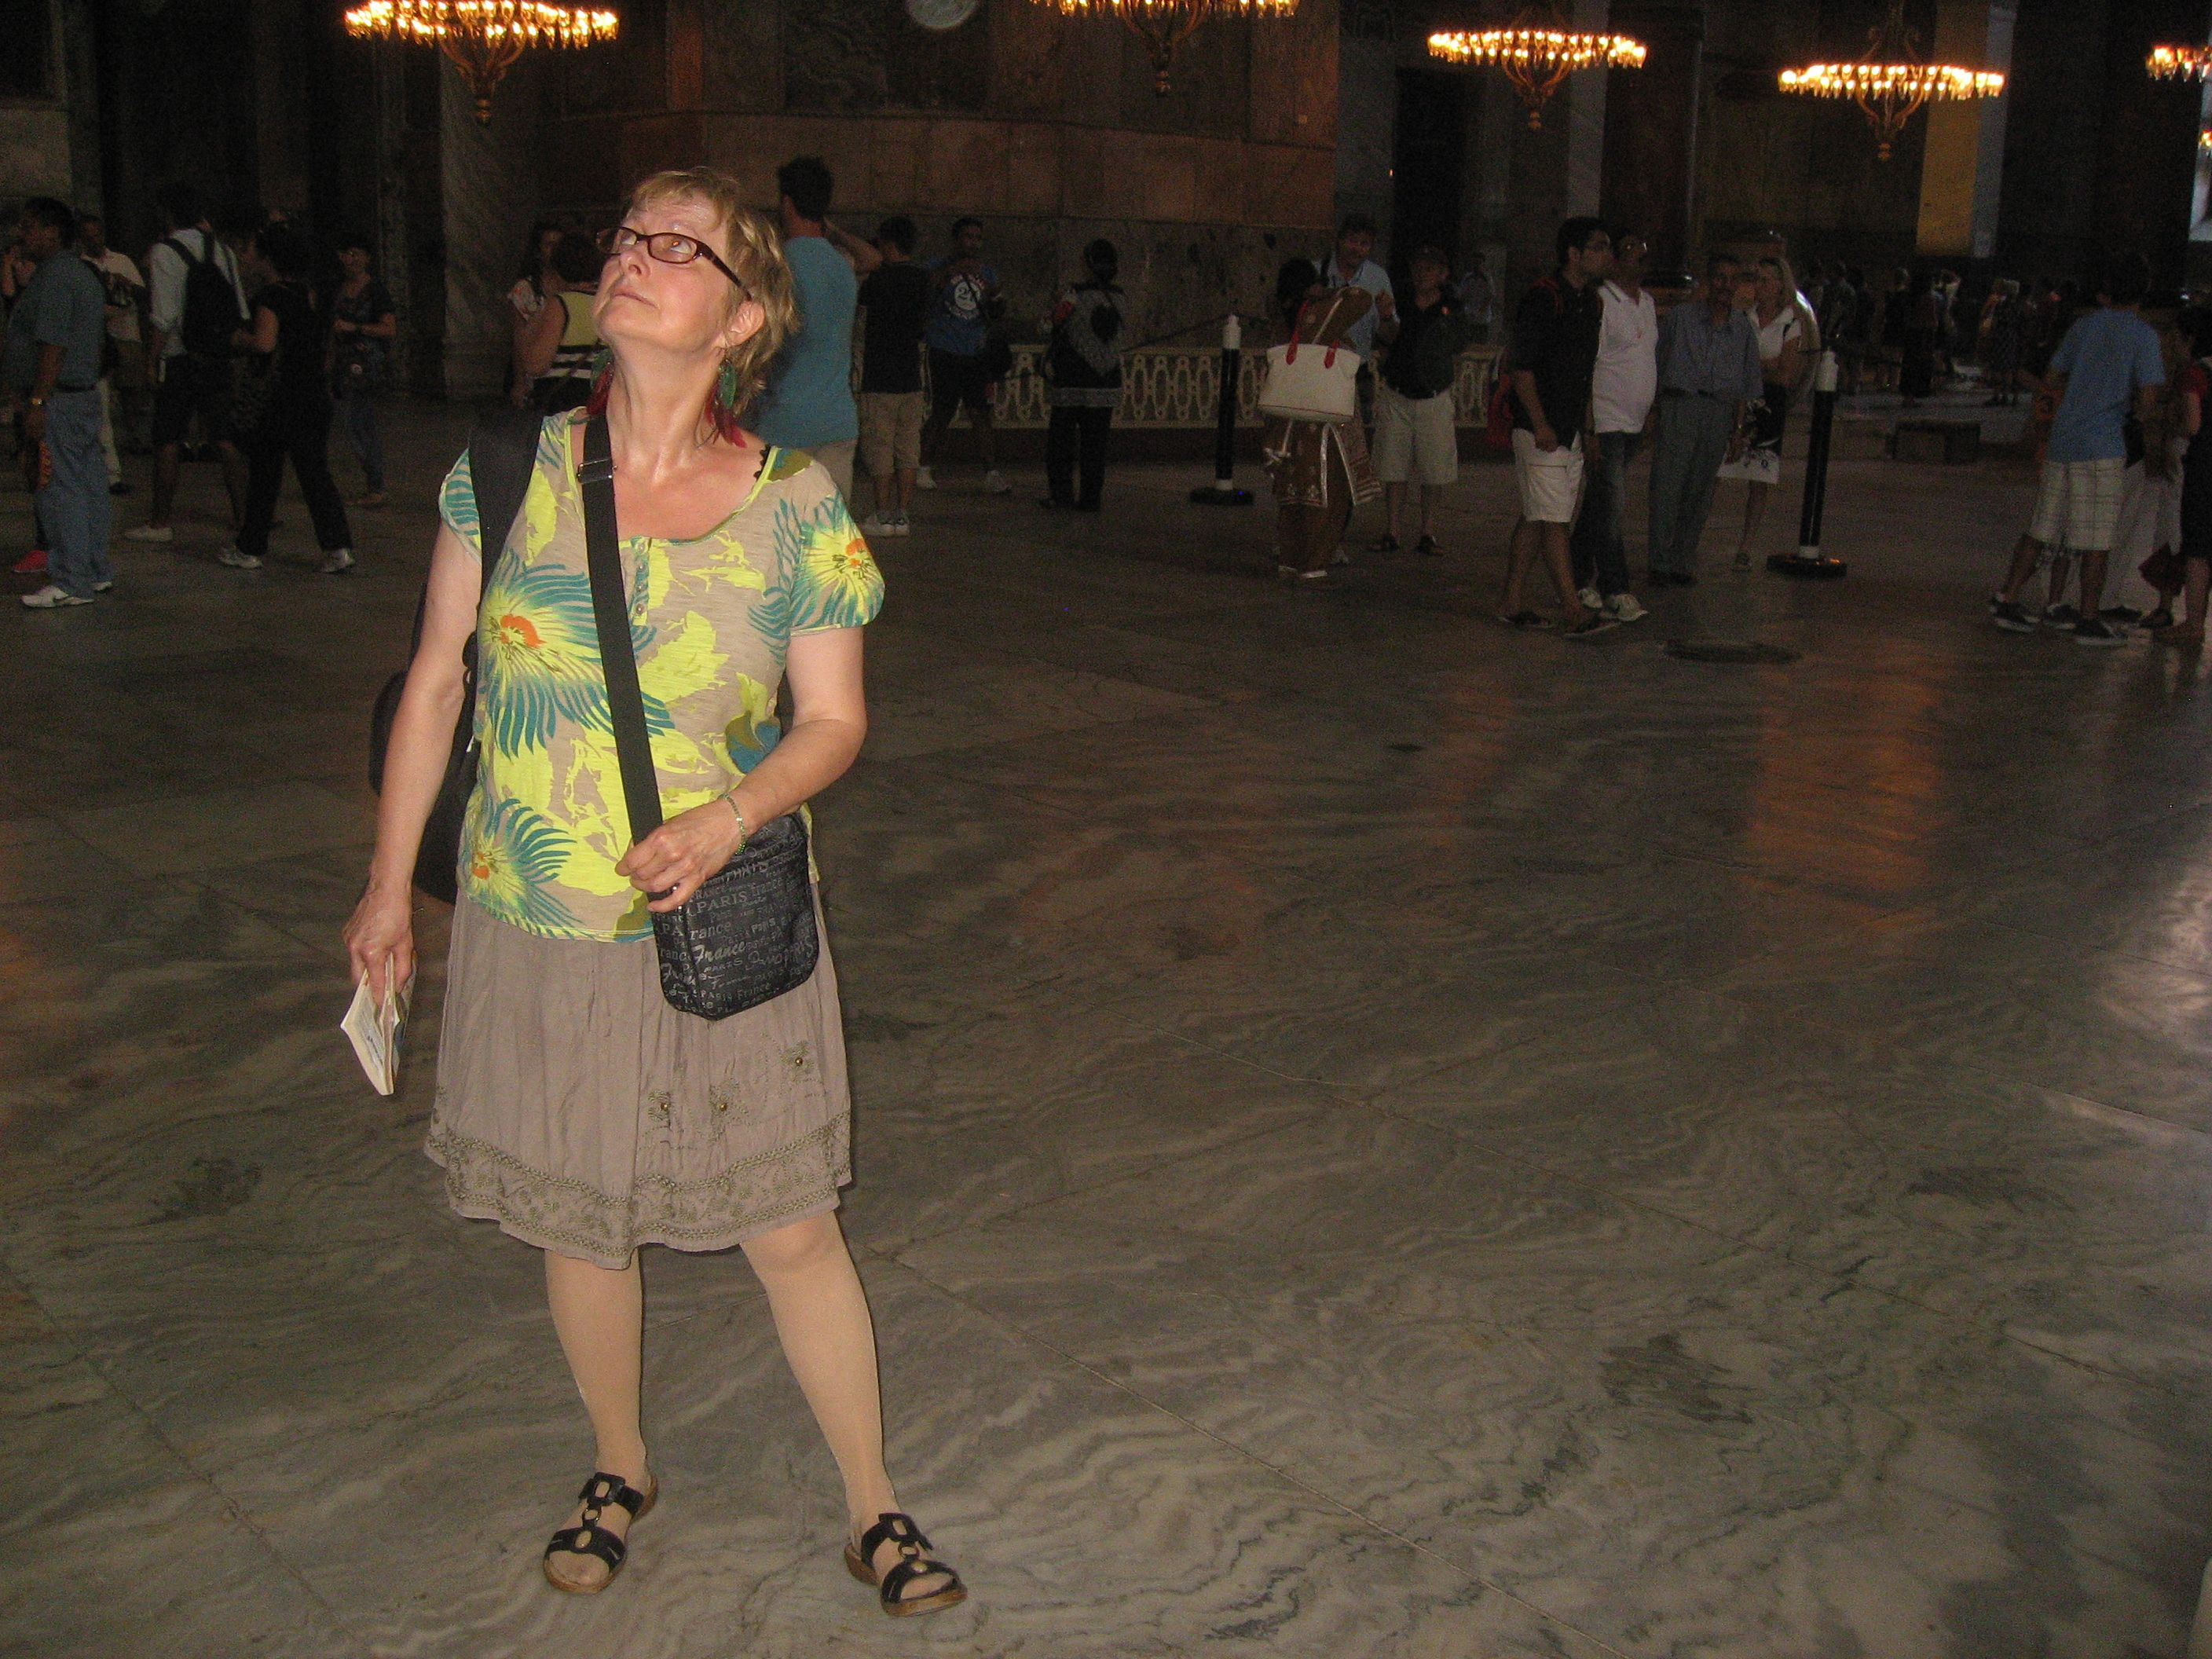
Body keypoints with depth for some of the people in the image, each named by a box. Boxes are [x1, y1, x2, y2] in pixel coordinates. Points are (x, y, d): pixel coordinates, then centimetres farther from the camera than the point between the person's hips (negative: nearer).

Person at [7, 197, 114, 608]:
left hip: (58, 400, -11)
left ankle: (72, 582, -6)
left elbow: (53, 346, -21)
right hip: (84, 392, 11)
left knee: (59, 490, -8)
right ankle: (95, 570, 19)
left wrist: (36, 402, -21)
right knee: (87, 485, 13)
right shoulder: (83, 273, 18)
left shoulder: (54, 277, -14)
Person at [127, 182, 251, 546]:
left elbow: (163, 318, -15)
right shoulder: (222, 250, 9)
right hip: (220, 360, 5)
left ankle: (160, 522, 3)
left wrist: (151, 362, -11)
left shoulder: (165, 251, -9)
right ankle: (242, 513, 9)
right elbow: (242, 314, 10)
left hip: (180, 361, -5)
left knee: (167, 440, 0)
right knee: (223, 437, 10)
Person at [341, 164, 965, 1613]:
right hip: (537, 933, 2)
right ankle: (620, 1472, 43)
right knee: (577, 1224, 16)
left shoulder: (795, 506, -9)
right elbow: (437, 681, 4)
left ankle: (875, 1509, 28)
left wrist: (729, 818, -22)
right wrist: (390, 885, 8)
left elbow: (834, 723, -3)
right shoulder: (513, 467, -5)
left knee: (792, 1231, 7)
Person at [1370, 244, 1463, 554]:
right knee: (1394, 469, 0)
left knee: (1434, 470, 0)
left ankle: (1427, 534, 9)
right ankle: (1391, 533, 5)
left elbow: (1455, 361, 11)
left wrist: (1455, 410, 10)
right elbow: (1384, 352, 16)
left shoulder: (1452, 311, 5)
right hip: (1395, 397, 0)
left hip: (1435, 400, 0)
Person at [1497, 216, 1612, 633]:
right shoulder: (1542, 299, -12)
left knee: (1535, 518, 10)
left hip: (1570, 430, 9)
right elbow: (1521, 367, -15)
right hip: (1540, 428, -9)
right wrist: (1540, 425, -17)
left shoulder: (1592, 302, 15)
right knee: (1553, 520, -8)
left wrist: (1587, 421, 18)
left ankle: (1512, 603, 16)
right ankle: (1575, 612, -10)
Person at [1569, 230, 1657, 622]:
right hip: (1606, 423, -8)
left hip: (1633, 425, 8)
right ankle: (1615, 592, -5)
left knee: (1597, 508, 12)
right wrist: (1589, 431, -19)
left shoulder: (1647, 303, 14)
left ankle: (1580, 579, 19)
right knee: (1611, 509, -8)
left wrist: (1650, 411, 18)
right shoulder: (1601, 303, -12)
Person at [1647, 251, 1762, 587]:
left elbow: (1746, 385, 16)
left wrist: (1737, 430, 13)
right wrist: (1652, 416, 3)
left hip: (1720, 416, 3)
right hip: (1680, 405, -3)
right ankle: (1660, 564, 0)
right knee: (1667, 487, -6)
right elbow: (1657, 366, 6)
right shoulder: (1681, 316, 2)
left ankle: (1684, 563, 14)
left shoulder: (1743, 327, 10)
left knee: (1698, 495, 5)